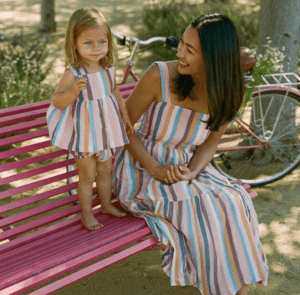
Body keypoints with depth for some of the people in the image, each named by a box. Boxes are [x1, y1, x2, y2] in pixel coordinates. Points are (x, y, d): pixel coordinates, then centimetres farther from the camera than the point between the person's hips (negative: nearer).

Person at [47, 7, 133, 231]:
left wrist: (125, 116, 16)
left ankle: (106, 204, 41)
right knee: (88, 175, 8)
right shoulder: (73, 74, -21)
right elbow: (57, 102, -21)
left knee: (106, 171, 20)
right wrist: (73, 90, -40)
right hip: (85, 132, -5)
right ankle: (86, 213, 27)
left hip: (106, 129, 5)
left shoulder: (109, 69, -4)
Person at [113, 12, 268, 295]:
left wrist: (191, 173, -18)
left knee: (233, 203, -21)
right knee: (200, 210, -25)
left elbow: (210, 143, 3)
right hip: (142, 166, -3)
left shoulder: (228, 93, -9)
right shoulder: (159, 75, -21)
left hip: (186, 167, 4)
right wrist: (156, 169, -21)